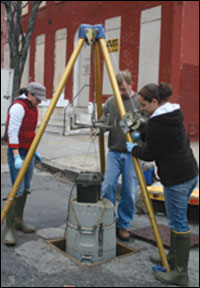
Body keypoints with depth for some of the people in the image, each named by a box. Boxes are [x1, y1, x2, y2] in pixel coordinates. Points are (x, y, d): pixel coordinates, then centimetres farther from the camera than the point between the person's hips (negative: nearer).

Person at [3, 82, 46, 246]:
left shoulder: (32, 107, 13)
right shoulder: (18, 107, -15)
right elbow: (12, 133, -19)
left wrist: (34, 151, 17)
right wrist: (17, 157, -24)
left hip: (28, 152, 9)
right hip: (17, 152, -9)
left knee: (25, 188, 12)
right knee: (17, 190, -11)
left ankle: (19, 221, 26)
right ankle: (8, 229, -4)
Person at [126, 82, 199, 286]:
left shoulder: (157, 123, -18)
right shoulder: (174, 114, 11)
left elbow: (149, 154, -12)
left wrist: (132, 148, 5)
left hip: (176, 178, -10)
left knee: (178, 223, -1)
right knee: (176, 220, 20)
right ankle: (173, 258, 36)